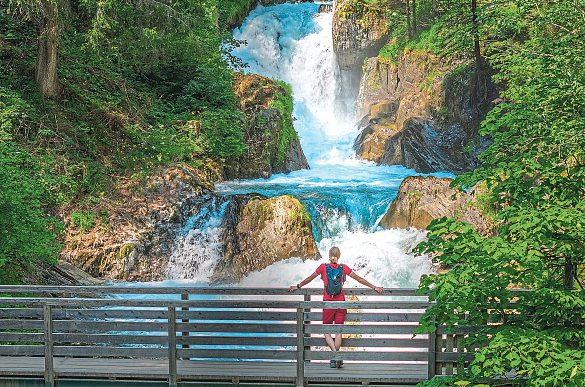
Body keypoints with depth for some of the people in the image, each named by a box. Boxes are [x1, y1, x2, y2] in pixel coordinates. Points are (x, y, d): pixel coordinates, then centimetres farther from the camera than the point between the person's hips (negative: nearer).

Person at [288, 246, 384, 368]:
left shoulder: (323, 267, 0)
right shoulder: (343, 268, 2)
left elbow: (309, 279, 8)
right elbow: (359, 279, 5)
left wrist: (298, 286, 22)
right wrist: (374, 287, 12)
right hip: (340, 301, 1)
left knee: (327, 331, 5)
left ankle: (335, 354, -17)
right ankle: (336, 358, 7)